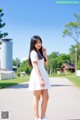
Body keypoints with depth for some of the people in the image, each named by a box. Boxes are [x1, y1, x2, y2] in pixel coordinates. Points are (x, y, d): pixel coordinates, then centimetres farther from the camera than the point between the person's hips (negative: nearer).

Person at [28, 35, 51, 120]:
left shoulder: (40, 52, 19)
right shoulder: (33, 52, -8)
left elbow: (46, 63, 21)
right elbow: (35, 66, -17)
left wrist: (45, 53, 13)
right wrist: (40, 78, -24)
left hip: (43, 75, 8)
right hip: (37, 76, -8)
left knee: (46, 97, 5)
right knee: (37, 98, -3)